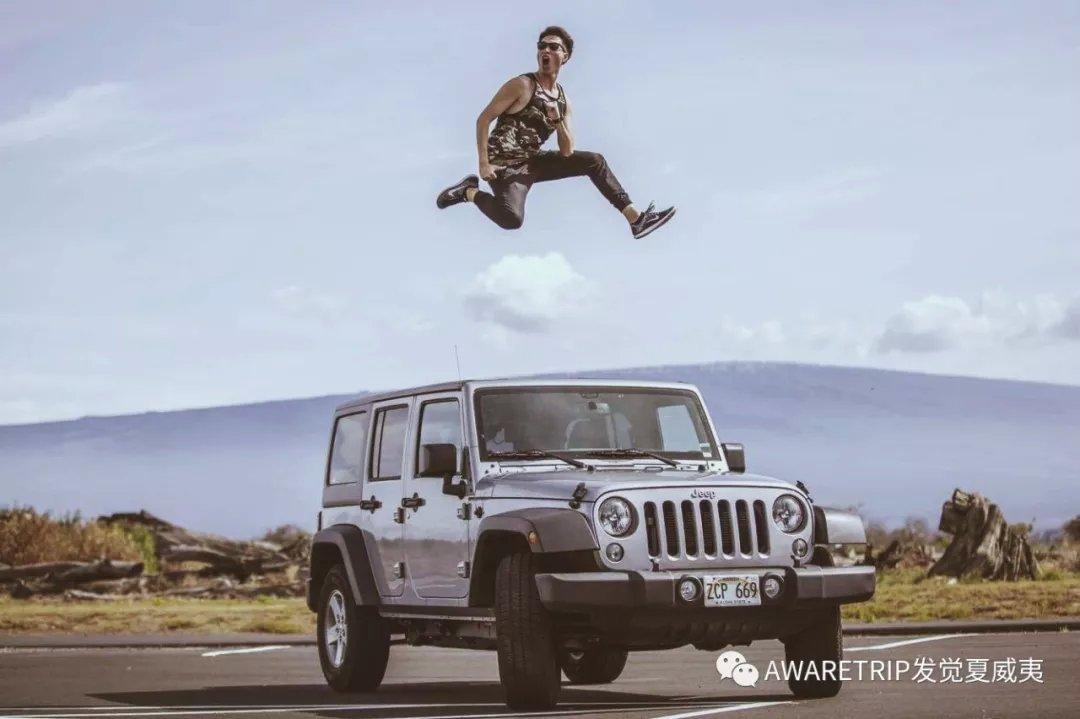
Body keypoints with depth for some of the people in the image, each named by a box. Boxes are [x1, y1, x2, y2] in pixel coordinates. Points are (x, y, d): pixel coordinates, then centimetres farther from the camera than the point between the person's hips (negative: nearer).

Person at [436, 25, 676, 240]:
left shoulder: (564, 102, 9)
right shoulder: (522, 86, -11)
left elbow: (567, 153, 6)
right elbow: (483, 120, -12)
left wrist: (557, 121, -13)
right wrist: (484, 165, -20)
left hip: (532, 162, 7)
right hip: (504, 163, -7)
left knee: (595, 161, 7)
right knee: (512, 219, -35)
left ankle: (636, 218, 9)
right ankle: (470, 192, -7)